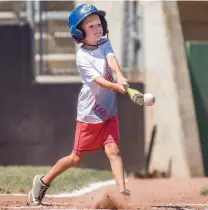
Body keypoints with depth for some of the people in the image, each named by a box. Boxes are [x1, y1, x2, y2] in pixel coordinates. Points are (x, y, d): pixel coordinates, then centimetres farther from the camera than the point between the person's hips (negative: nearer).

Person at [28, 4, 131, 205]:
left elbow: (112, 60, -21)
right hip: (89, 113, -4)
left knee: (113, 150, -11)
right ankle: (43, 181, 25)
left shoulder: (104, 43, -1)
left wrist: (120, 77, -43)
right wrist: (117, 87, -49)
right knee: (76, 158, 6)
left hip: (109, 112, 4)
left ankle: (122, 192, -18)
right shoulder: (82, 57, -17)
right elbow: (99, 80, -29)